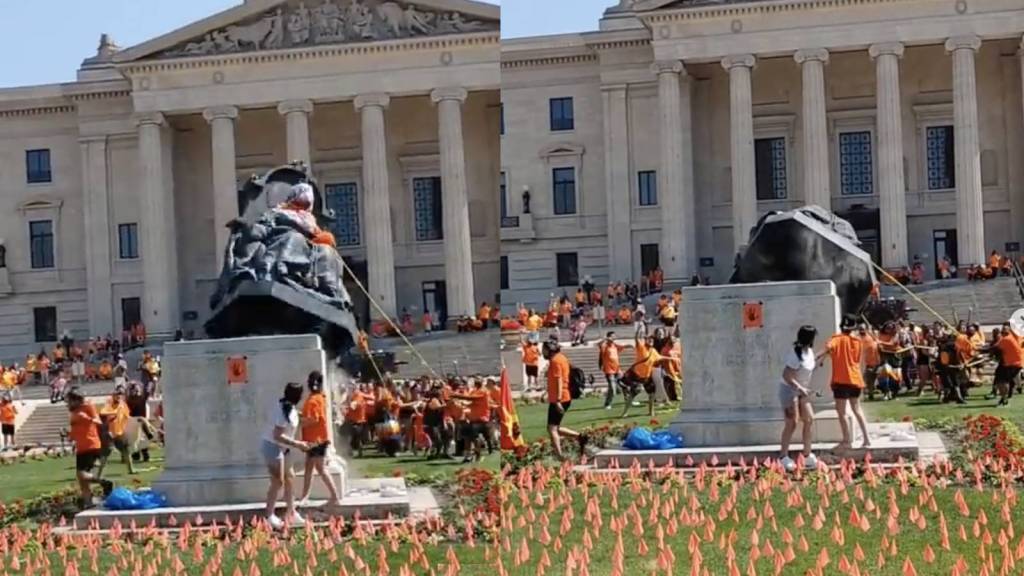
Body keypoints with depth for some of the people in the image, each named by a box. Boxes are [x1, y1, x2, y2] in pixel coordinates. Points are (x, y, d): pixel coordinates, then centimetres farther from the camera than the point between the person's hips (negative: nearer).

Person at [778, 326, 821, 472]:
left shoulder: (809, 351, 4)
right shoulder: (796, 354, -24)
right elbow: (786, 375, -27)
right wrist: (800, 388, -31)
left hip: (801, 391, 9)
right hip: (789, 390, -9)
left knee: (809, 420, 5)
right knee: (792, 423, -9)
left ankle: (807, 455, 12)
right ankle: (783, 456, 1)